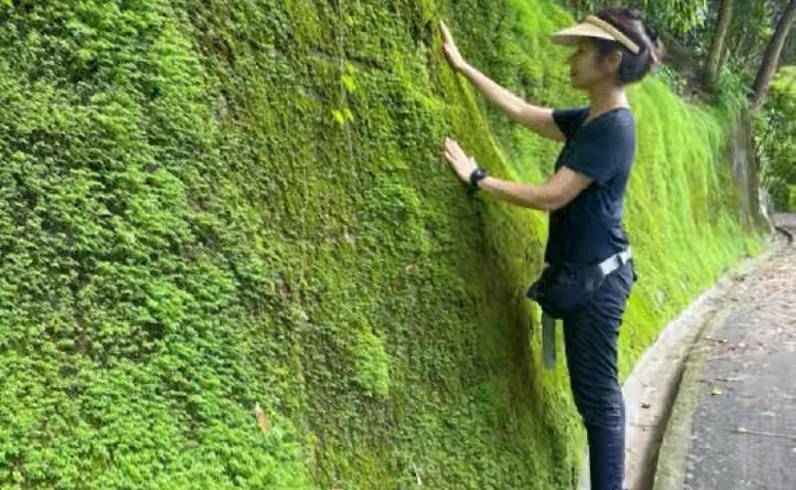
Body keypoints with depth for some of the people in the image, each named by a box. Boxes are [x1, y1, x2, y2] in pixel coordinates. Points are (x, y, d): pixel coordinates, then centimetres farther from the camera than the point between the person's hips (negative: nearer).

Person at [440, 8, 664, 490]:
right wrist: (463, 66, 17)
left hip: (597, 276, -10)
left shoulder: (613, 128, -19)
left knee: (597, 394, 0)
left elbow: (550, 197, -23)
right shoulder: (591, 120, 9)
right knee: (599, 390, 18)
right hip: (589, 272, 10)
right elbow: (523, 111, 16)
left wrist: (477, 178, -16)